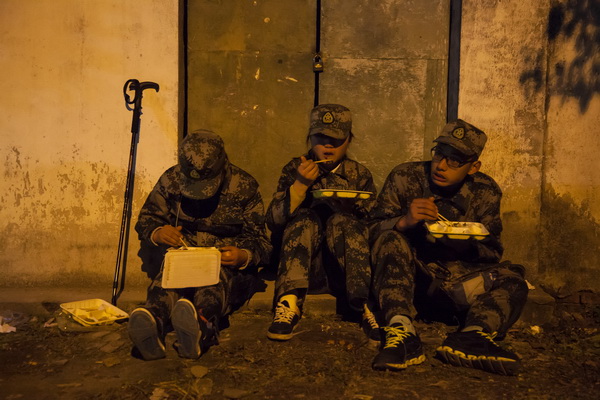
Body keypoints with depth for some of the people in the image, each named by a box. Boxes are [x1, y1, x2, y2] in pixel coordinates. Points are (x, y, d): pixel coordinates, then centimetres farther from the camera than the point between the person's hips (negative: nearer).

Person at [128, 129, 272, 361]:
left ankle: (199, 326, -70)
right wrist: (157, 233, -13)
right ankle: (153, 327, -66)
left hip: (229, 265, -1)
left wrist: (244, 256, -25)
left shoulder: (244, 186, -3)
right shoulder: (171, 180, 2)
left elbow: (260, 242, 0)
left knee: (217, 281, -39)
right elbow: (146, 220, 13)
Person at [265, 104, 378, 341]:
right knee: (305, 218, -27)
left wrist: (350, 207, -18)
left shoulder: (359, 174, 11)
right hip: (302, 264, 0)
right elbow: (273, 222, -2)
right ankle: (290, 301, -39)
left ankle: (364, 305, -35)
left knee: (341, 221, -28)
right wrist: (300, 185, -14)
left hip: (346, 266, 0)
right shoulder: (294, 169, 8)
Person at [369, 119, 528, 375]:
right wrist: (404, 221, -30)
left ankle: (473, 336, -41)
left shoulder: (485, 192, 4)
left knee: (512, 279, -17)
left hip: (459, 281, 3)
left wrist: (469, 243, -22)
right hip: (406, 278, -2)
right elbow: (374, 229, -7)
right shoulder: (404, 177, -2)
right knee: (391, 239, -29)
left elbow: (491, 252, 3)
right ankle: (401, 331, -45)